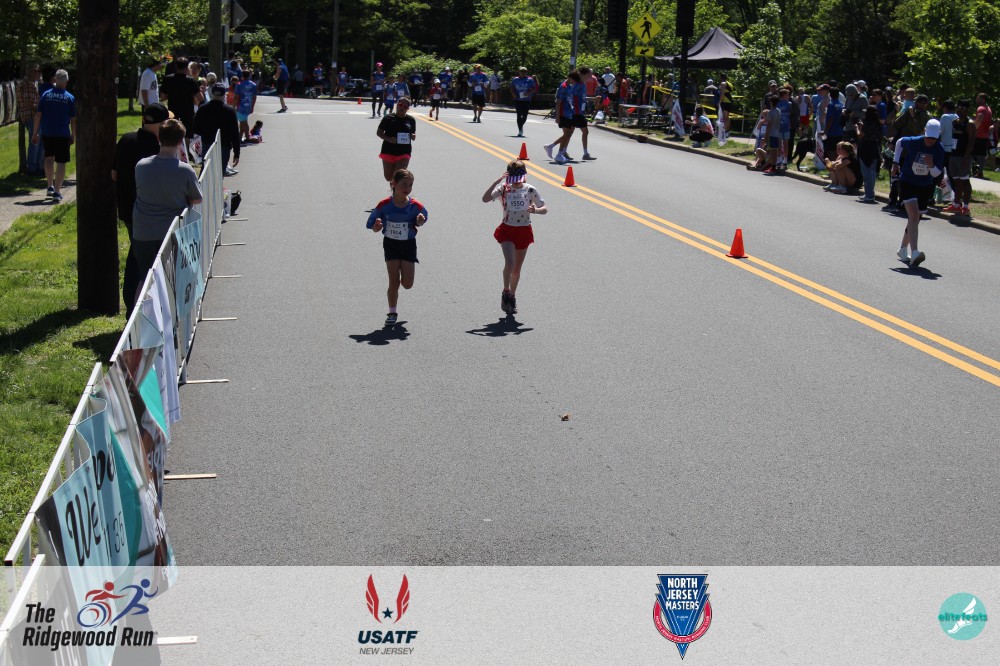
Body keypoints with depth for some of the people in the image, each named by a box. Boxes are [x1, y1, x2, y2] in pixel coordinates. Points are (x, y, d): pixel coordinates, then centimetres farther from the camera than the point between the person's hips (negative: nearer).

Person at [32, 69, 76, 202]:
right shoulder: (70, 98, -3)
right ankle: (57, 191, -4)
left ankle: (50, 186, 24)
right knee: (61, 162, 2)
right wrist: (73, 135, 9)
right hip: (62, 134, -2)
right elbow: (73, 119, -3)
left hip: (46, 133, 2)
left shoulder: (46, 95, 1)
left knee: (49, 157, 23)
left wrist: (35, 133, 8)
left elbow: (38, 115, 1)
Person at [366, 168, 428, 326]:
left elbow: (423, 217, 5)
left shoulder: (415, 206, -15)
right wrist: (377, 227, -29)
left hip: (408, 245, 1)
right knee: (394, 282, -3)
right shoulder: (384, 205, -16)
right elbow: (372, 225, -7)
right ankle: (392, 313, 16)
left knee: (407, 284, -2)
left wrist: (419, 222, -17)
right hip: (391, 244, -1)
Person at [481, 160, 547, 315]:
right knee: (510, 263, -20)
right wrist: (496, 181, -27)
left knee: (517, 268, 11)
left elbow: (544, 209, -1)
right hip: (507, 230, -2)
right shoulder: (503, 188, -7)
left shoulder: (530, 190, -4)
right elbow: (485, 199, -21)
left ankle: (512, 296, 32)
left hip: (524, 231, 2)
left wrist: (535, 210, -24)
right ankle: (506, 292, 3)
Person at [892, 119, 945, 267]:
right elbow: (899, 142, 7)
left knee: (914, 219, 12)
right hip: (907, 183, -4)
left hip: (925, 187, 4)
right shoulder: (913, 142, -16)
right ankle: (914, 253, -34)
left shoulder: (939, 150, -10)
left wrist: (931, 165, -28)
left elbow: (936, 174, -7)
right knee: (914, 214, -23)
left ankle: (903, 250, 34)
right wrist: (895, 163, 10)